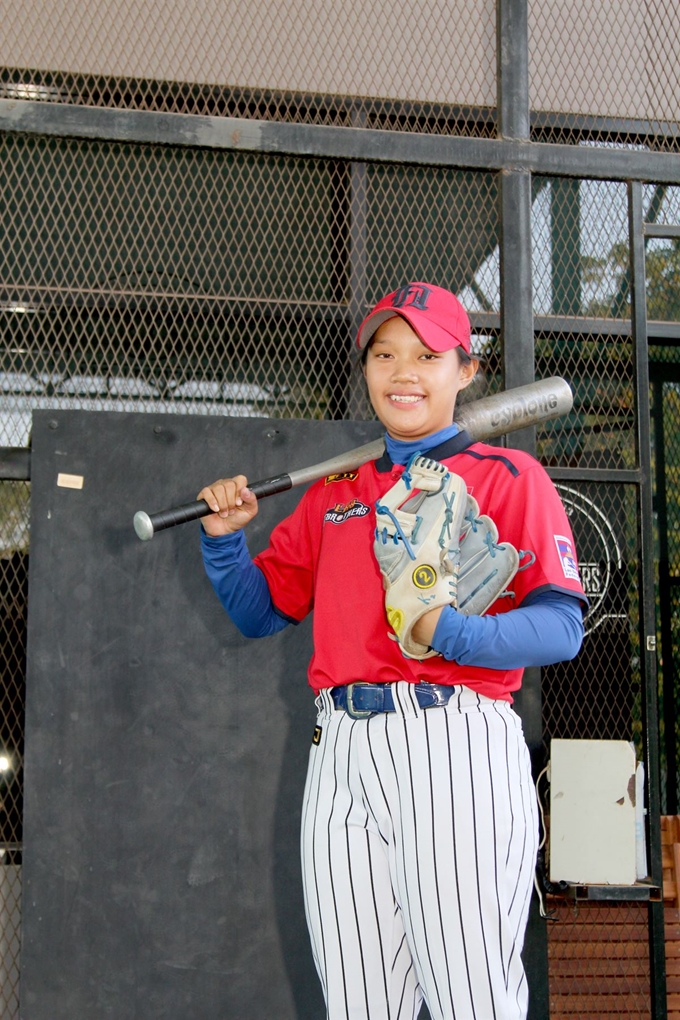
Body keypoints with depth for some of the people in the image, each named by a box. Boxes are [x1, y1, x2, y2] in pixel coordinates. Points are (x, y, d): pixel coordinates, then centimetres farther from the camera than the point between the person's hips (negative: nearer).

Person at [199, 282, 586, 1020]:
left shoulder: (507, 476, 6)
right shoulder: (333, 494, 22)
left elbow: (563, 626, -5)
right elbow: (259, 611, 24)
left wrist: (454, 633, -22)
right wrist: (225, 538, 5)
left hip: (456, 742, -5)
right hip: (342, 757, 5)